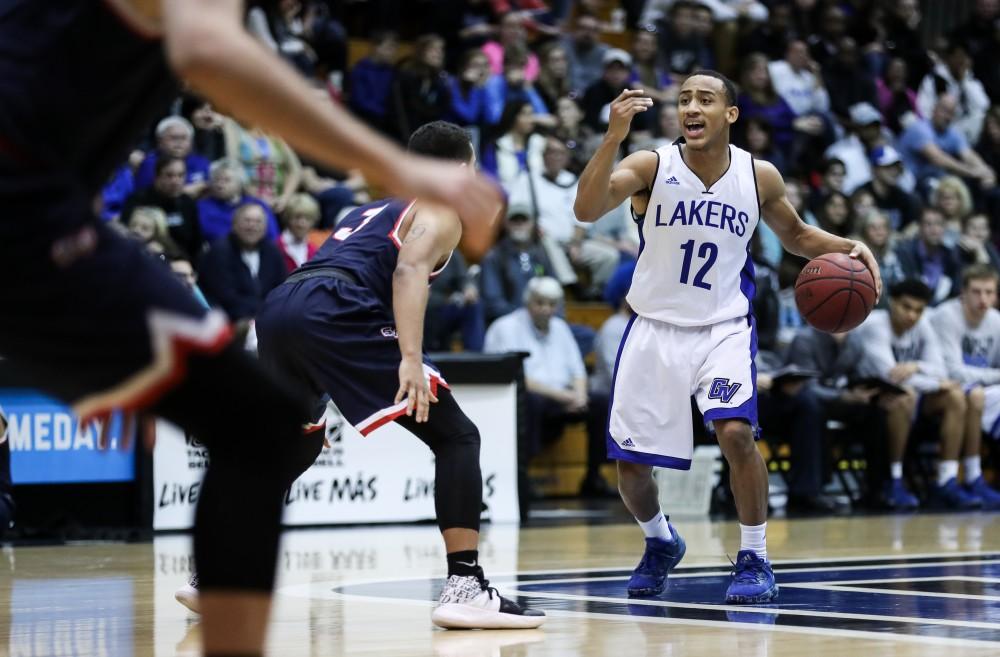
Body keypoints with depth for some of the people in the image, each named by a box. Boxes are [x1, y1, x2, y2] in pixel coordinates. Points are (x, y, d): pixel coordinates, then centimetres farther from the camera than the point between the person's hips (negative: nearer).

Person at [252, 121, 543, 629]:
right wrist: (410, 358, -19)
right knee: (456, 436, -1)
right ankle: (464, 587, -12)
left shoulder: (375, 211, 37)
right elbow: (409, 269, -7)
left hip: (277, 308, 8)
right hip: (334, 309, -8)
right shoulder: (443, 210, 14)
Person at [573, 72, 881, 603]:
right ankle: (660, 543, 35)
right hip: (655, 328, 0)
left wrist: (847, 248, -5)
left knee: (736, 431, -24)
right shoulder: (651, 167, -12)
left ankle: (754, 560, -6)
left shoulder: (759, 177, -4)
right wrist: (612, 138, -43)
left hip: (724, 329, 0)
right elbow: (586, 210, -29)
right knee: (630, 461, 3)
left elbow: (796, 235, 15)